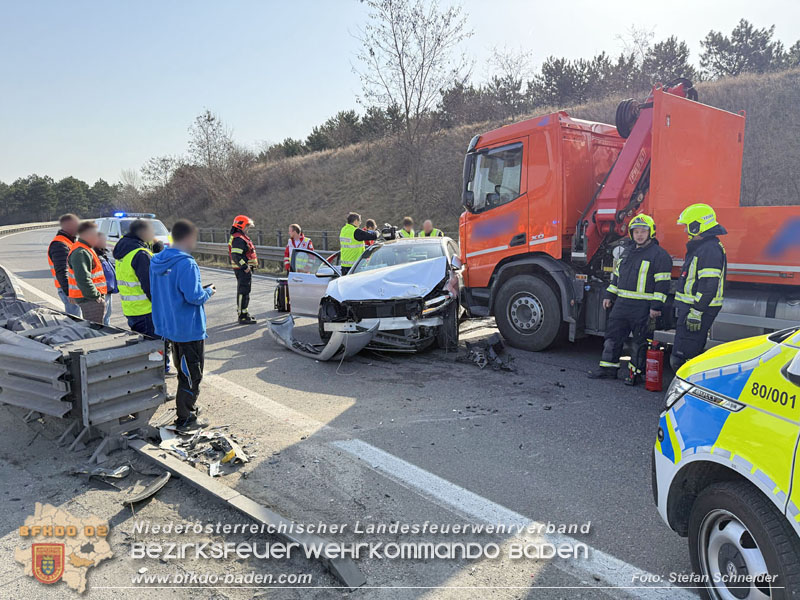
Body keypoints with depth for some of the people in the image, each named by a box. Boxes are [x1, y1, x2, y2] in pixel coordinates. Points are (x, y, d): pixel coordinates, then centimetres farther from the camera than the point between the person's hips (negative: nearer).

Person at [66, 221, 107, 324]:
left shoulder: (85, 250, 17)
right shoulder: (81, 253, -19)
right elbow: (83, 279, -27)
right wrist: (95, 296, -22)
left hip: (92, 297, 11)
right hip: (89, 300, -11)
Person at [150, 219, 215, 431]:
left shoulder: (157, 261, 6)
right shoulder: (186, 264, -22)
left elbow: (156, 292, 14)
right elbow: (194, 296, -26)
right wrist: (208, 292, -4)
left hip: (169, 326, 9)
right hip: (188, 328, -9)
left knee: (183, 371, 23)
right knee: (192, 374, 4)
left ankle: (187, 407, 36)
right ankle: (185, 419, 12)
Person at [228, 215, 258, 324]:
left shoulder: (242, 237, 18)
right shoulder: (238, 239, -17)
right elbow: (236, 256, -26)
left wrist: (249, 266, 21)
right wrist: (245, 267, -26)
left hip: (245, 268, 11)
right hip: (243, 269, -11)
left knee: (242, 292, 19)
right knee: (243, 292, -8)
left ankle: (243, 313, 31)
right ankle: (243, 317, -5)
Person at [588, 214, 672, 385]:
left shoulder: (659, 254, -7)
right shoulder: (627, 252, 16)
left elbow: (662, 283, -12)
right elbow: (616, 276, 23)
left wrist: (656, 306, -16)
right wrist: (610, 296, 18)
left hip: (643, 307, -7)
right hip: (621, 304, 7)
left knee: (640, 342, 3)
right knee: (612, 336, 9)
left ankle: (634, 373, 15)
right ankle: (608, 369, 19)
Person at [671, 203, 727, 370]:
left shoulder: (710, 249, -16)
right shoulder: (699, 247, 18)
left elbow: (709, 285, -23)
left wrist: (696, 312, -24)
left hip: (698, 310, -11)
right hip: (691, 308, 11)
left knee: (681, 357, -12)